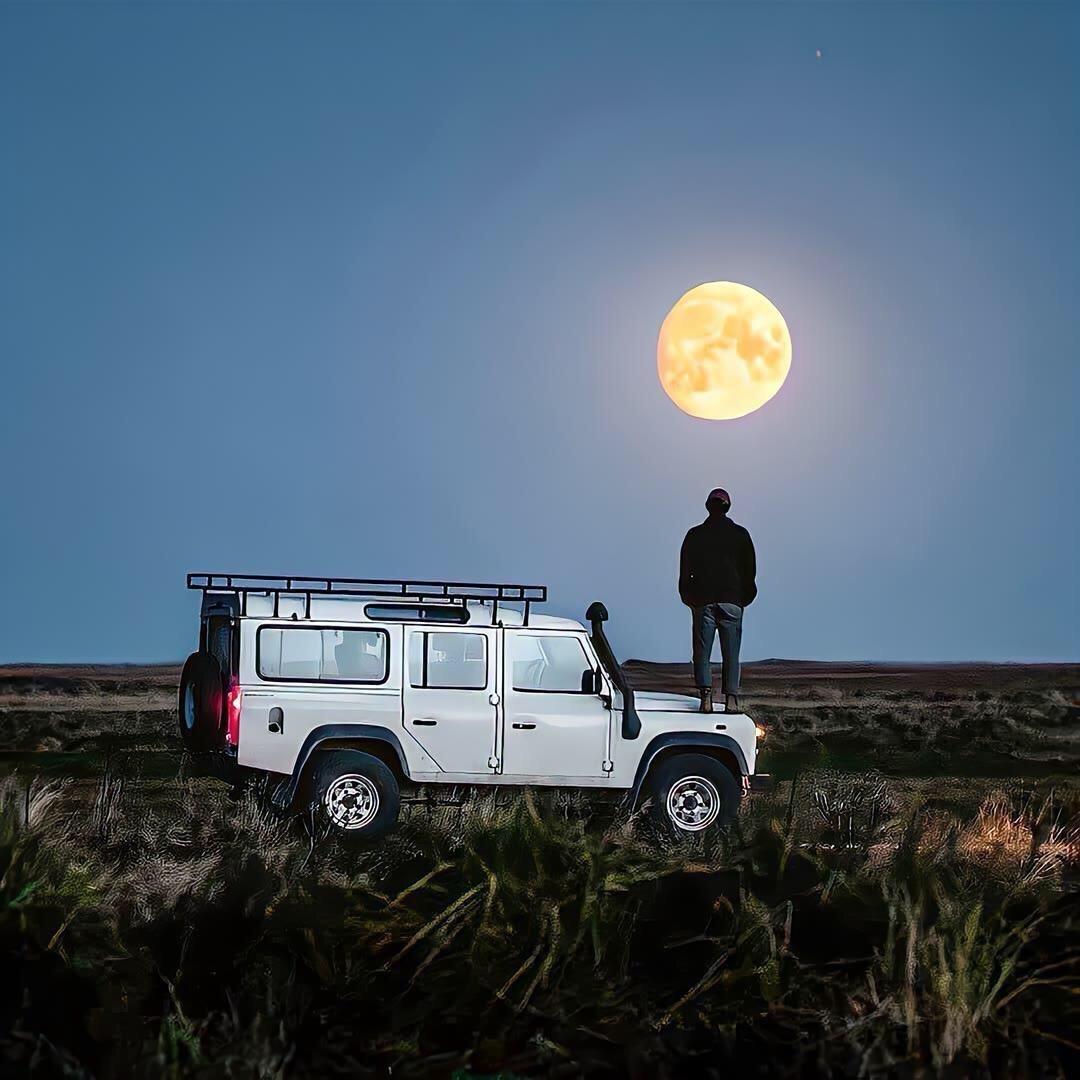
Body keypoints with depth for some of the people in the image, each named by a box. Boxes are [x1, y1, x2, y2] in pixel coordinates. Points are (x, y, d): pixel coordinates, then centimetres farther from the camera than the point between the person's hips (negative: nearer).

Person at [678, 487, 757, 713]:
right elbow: (750, 570, 7)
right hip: (732, 601, 0)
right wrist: (743, 597, 17)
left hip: (703, 601, 0)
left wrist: (689, 599, 14)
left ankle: (706, 696, -13)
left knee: (702, 652, 1)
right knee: (731, 653, 3)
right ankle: (731, 698, -6)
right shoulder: (740, 534, 4)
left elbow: (685, 571, 5)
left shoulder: (695, 534, 5)